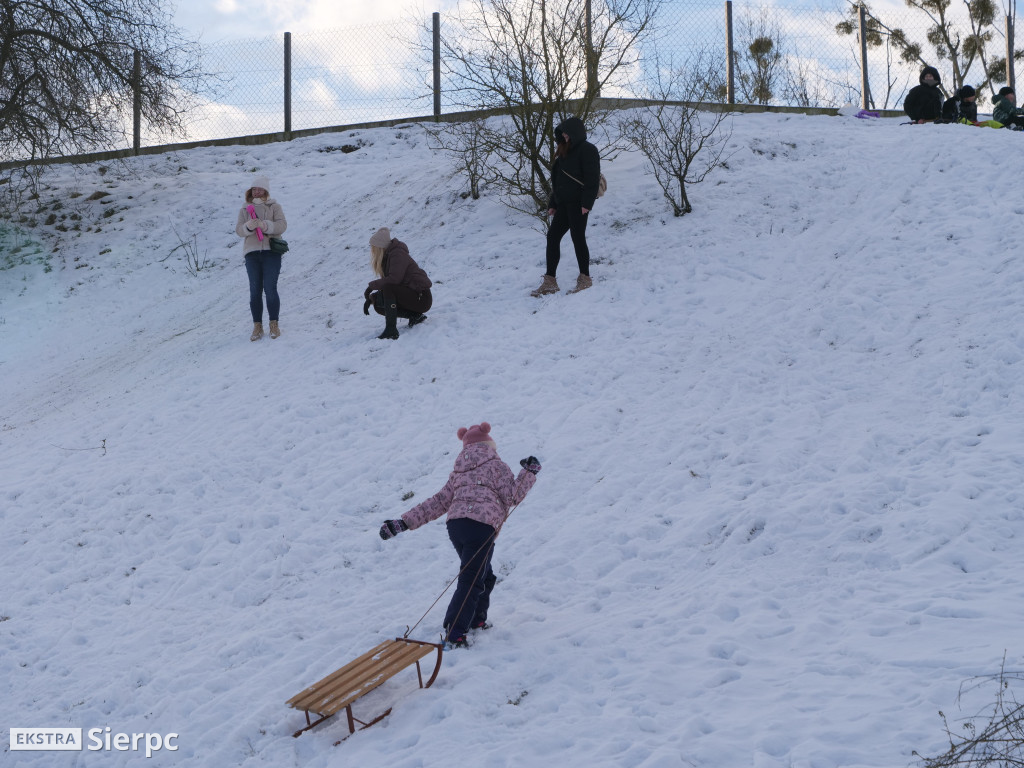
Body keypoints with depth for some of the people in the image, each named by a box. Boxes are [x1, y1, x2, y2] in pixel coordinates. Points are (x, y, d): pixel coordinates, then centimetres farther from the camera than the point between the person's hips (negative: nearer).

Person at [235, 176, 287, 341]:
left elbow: (282, 225, -5)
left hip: (271, 251, -2)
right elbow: (239, 230, 4)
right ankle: (257, 326, 5)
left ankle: (274, 324, 3)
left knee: (270, 289, -8)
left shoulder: (274, 206, 9)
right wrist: (248, 226, -18)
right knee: (255, 291, -1)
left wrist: (265, 225, -20)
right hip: (252, 253, 2)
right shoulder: (245, 209, 15)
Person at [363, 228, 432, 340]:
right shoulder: (386, 257, 13)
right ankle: (414, 315, 3)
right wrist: (370, 299, -1)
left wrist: (371, 285, -19)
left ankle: (391, 330, -31)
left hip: (421, 297, -10)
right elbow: (386, 281, 12)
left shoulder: (397, 255, -16)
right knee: (378, 304, 1)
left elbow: (394, 279, -29)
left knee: (388, 288, -29)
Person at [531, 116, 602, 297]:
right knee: (553, 236, 3)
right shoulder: (566, 151, 20)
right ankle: (550, 282, 4)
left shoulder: (587, 150, -8)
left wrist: (587, 203, -22)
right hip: (564, 202, 9)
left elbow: (592, 178, -15)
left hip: (578, 202, -9)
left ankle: (585, 279, 6)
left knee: (578, 237, -6)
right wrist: (553, 204, 19)